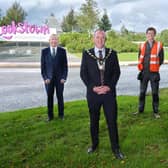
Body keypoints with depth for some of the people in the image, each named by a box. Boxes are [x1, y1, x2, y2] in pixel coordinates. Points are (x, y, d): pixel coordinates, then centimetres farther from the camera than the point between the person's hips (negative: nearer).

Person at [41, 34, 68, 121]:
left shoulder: (62, 51, 2)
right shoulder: (44, 51, 3)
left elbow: (65, 65, 2)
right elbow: (43, 66, 3)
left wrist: (64, 77, -6)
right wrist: (45, 78, -5)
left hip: (60, 78, 0)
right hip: (48, 79, 0)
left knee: (60, 97, 6)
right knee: (50, 97, 6)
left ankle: (61, 114, 20)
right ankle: (50, 115, 17)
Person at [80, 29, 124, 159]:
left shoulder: (112, 53, 3)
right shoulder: (87, 54, 1)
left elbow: (117, 72, 3)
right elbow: (83, 73, 0)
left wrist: (109, 86, -10)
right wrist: (93, 87, -11)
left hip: (109, 92, 0)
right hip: (93, 93, 0)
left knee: (112, 121, 4)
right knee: (94, 121, 13)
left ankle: (115, 148, 17)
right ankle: (94, 144, 31)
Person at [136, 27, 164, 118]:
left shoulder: (159, 45, 0)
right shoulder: (142, 45, 8)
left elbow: (161, 59, 2)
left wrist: (155, 67, 1)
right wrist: (142, 67, 4)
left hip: (154, 73, -2)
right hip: (144, 72, 3)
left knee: (155, 93, 3)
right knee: (142, 92, 9)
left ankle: (156, 112, 12)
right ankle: (140, 110, 20)